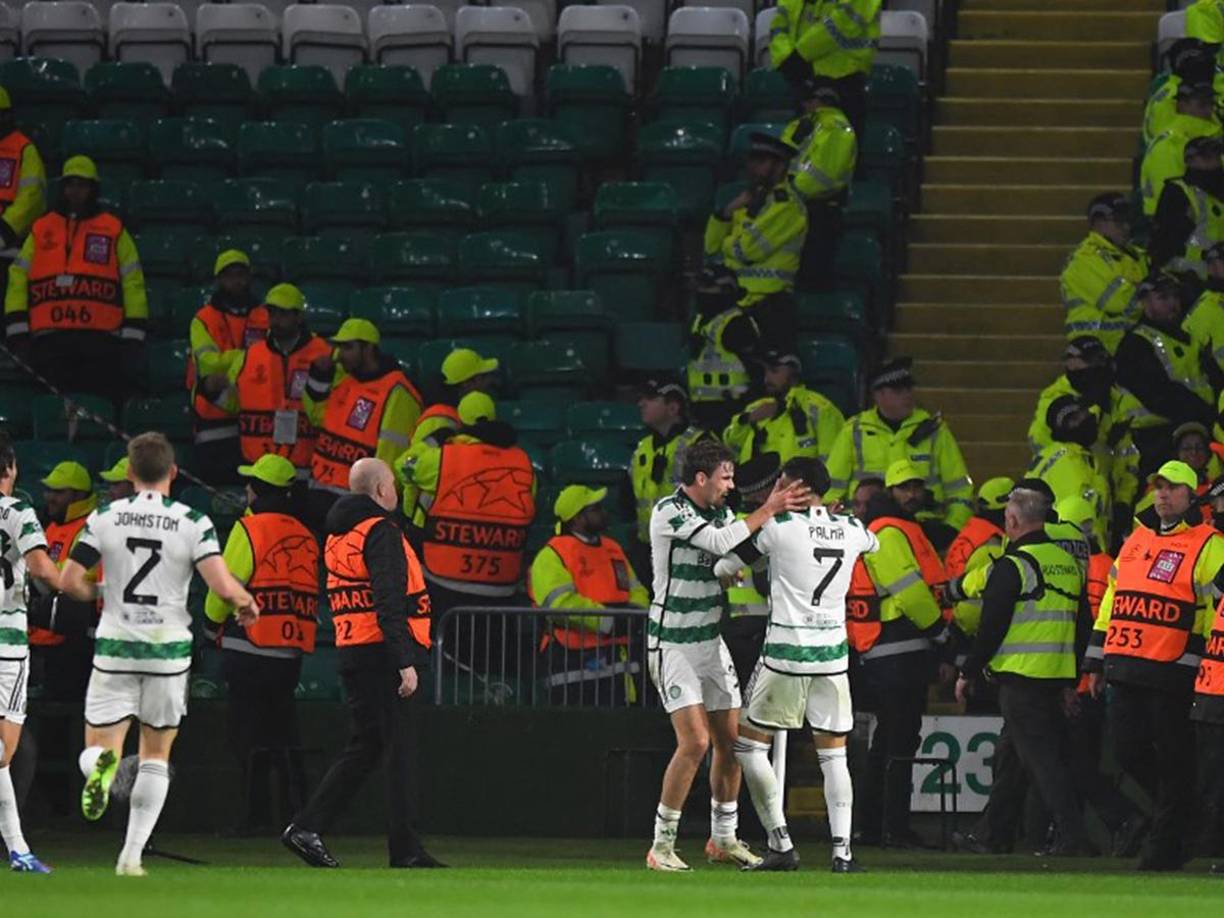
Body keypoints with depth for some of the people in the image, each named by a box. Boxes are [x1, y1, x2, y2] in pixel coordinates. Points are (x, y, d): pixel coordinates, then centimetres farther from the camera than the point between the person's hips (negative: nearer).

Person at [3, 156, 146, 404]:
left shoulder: (114, 231, 12)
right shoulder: (41, 230, 16)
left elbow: (132, 282, 8)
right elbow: (18, 280, 13)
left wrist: (133, 339, 1)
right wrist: (18, 333, 2)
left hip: (100, 342, -2)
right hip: (49, 343, 2)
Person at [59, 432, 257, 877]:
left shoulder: (105, 517, -2)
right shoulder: (193, 522, -6)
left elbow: (69, 581, -3)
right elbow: (222, 585, -14)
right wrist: (247, 602, 8)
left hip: (115, 645, 0)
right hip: (169, 647, 0)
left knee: (96, 747, 5)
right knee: (156, 756, 14)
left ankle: (102, 763, -34)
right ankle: (132, 855, 6)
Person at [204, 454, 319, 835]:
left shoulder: (249, 529, -9)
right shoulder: (305, 536, 11)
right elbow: (308, 595, 13)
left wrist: (212, 625, 11)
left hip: (250, 650, -6)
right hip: (292, 651, 6)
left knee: (249, 735, -1)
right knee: (285, 735, 11)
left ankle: (255, 814, -3)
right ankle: (299, 813, 5)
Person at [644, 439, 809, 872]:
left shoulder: (721, 512, 8)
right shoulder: (668, 512, -16)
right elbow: (720, 543, -26)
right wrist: (768, 510, -20)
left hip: (710, 640, 8)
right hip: (673, 644, -8)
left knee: (731, 741, 7)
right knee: (695, 741, -17)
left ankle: (724, 837, 23)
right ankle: (662, 845, -8)